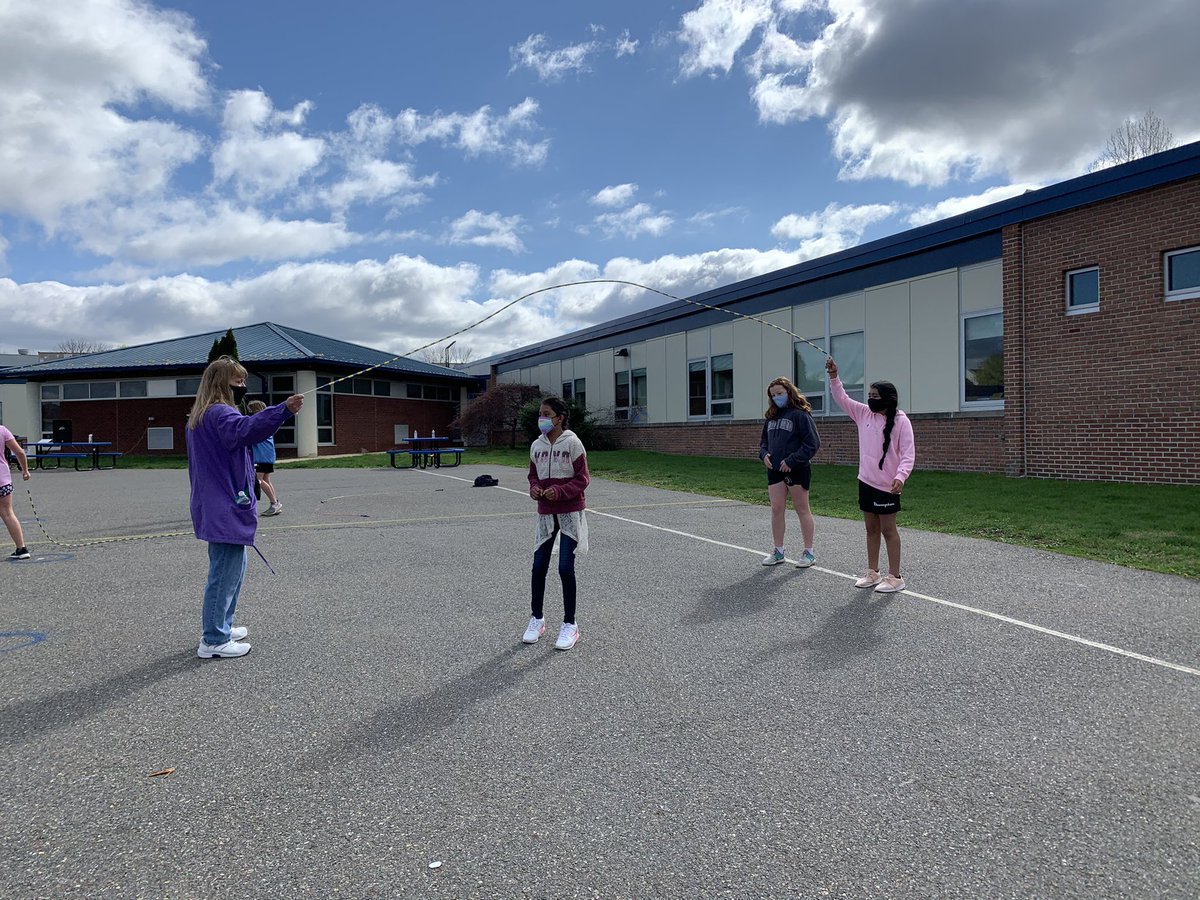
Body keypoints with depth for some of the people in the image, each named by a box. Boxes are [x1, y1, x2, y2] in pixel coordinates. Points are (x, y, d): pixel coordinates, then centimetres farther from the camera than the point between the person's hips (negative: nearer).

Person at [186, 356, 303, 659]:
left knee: (232, 568, 21)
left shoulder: (199, 418, 18)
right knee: (226, 572, -4)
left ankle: (219, 627, 32)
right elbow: (245, 428, -38)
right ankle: (214, 641, 4)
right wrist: (283, 409, -50)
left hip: (216, 507, 11)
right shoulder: (220, 413, -16)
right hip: (226, 509, -11)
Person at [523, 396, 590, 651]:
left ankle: (570, 624, 10)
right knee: (539, 567, 7)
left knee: (566, 568, -4)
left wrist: (559, 491, -22)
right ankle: (537, 618, 25)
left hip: (571, 513, -5)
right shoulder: (537, 446, 5)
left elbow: (582, 479, -9)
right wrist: (534, 489, -6)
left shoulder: (572, 443, -10)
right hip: (545, 513, 5)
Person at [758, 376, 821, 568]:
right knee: (776, 509, 6)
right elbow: (764, 441, 21)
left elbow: (813, 443, -14)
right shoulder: (771, 417, 12)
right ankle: (778, 551, 16)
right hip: (775, 470, 6)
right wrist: (764, 454, 0)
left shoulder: (801, 415, -9)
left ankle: (809, 552, 14)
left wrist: (792, 460, -18)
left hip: (797, 470, -6)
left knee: (802, 509, 4)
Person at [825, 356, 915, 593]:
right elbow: (842, 399, 11)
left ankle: (895, 577, 9)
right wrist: (834, 377, -2)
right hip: (865, 482, 6)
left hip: (887, 485, -6)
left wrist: (900, 476, -29)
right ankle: (872, 572, 24)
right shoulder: (864, 413, 5)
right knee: (871, 528, 14)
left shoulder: (900, 421, -12)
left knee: (888, 530, 0)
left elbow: (908, 452, -15)